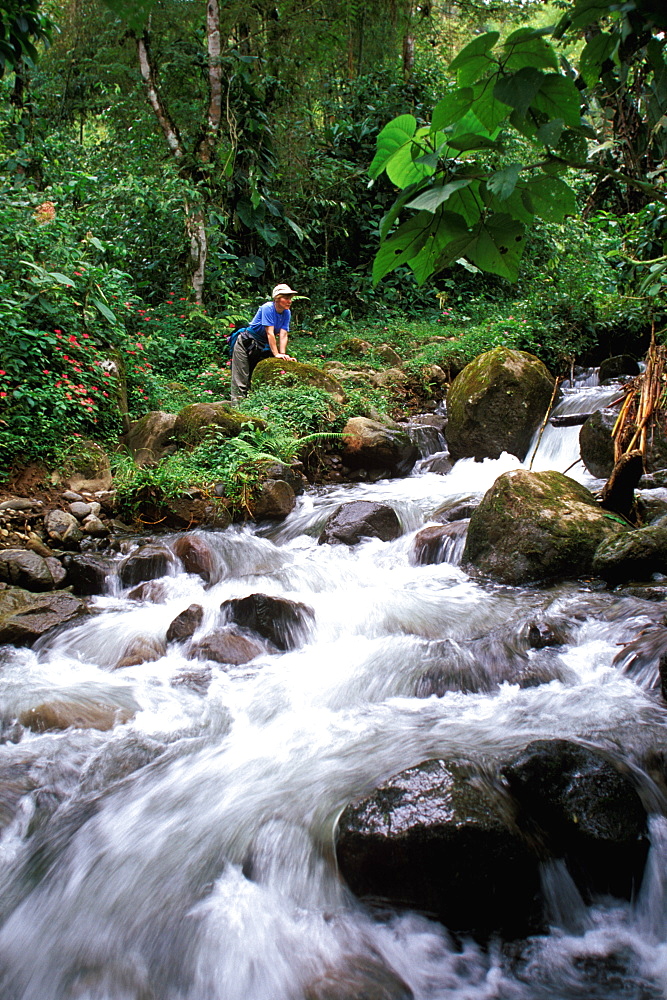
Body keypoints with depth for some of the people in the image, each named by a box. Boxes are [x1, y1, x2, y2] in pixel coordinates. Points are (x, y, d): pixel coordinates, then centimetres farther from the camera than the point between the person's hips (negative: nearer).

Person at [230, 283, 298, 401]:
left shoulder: (287, 313, -4)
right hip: (246, 343, -7)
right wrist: (276, 354, -29)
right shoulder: (267, 308, -22)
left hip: (263, 346, 7)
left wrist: (283, 354, -23)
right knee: (241, 377, -8)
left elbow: (283, 335, -11)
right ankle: (237, 402, -7)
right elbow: (270, 333, -26)